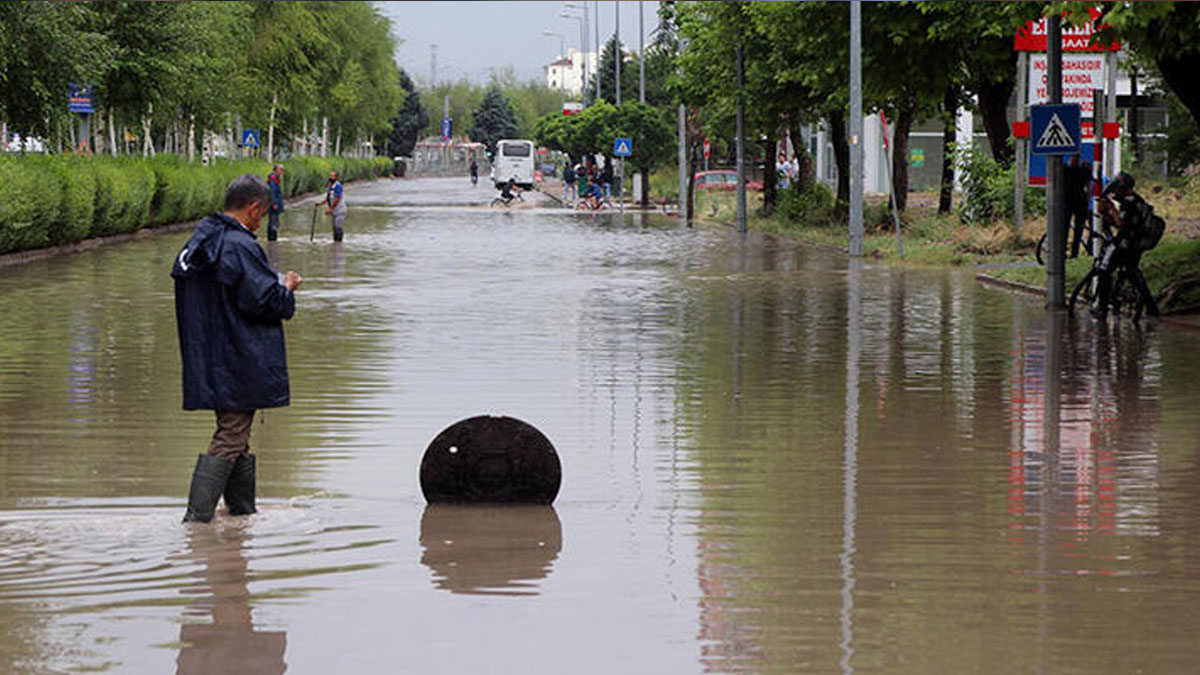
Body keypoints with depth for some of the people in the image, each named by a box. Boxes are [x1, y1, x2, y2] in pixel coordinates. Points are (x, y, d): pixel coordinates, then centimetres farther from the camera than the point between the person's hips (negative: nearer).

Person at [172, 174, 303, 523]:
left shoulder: (200, 242, 11)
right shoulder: (239, 246, -18)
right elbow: (263, 301, -21)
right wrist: (287, 288, 2)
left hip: (208, 361, 10)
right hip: (239, 361, -10)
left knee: (235, 435, 19)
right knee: (230, 438, -8)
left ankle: (243, 510, 27)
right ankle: (197, 516, -14)